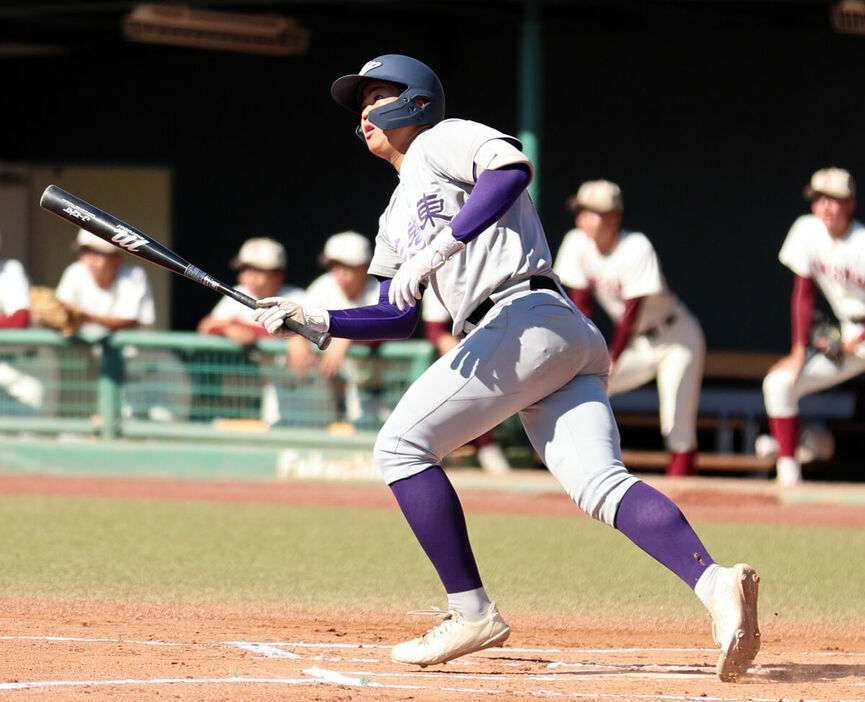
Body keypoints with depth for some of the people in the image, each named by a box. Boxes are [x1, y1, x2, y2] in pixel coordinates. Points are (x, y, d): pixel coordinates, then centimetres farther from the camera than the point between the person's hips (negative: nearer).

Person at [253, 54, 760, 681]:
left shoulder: (440, 140, 8)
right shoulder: (397, 216, 35)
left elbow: (512, 166, -13)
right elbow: (399, 318, 36)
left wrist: (441, 246, -19)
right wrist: (314, 319, 24)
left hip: (528, 319, -8)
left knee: (402, 446, -4)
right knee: (600, 484, -13)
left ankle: (472, 613, -7)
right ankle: (714, 582, -35)